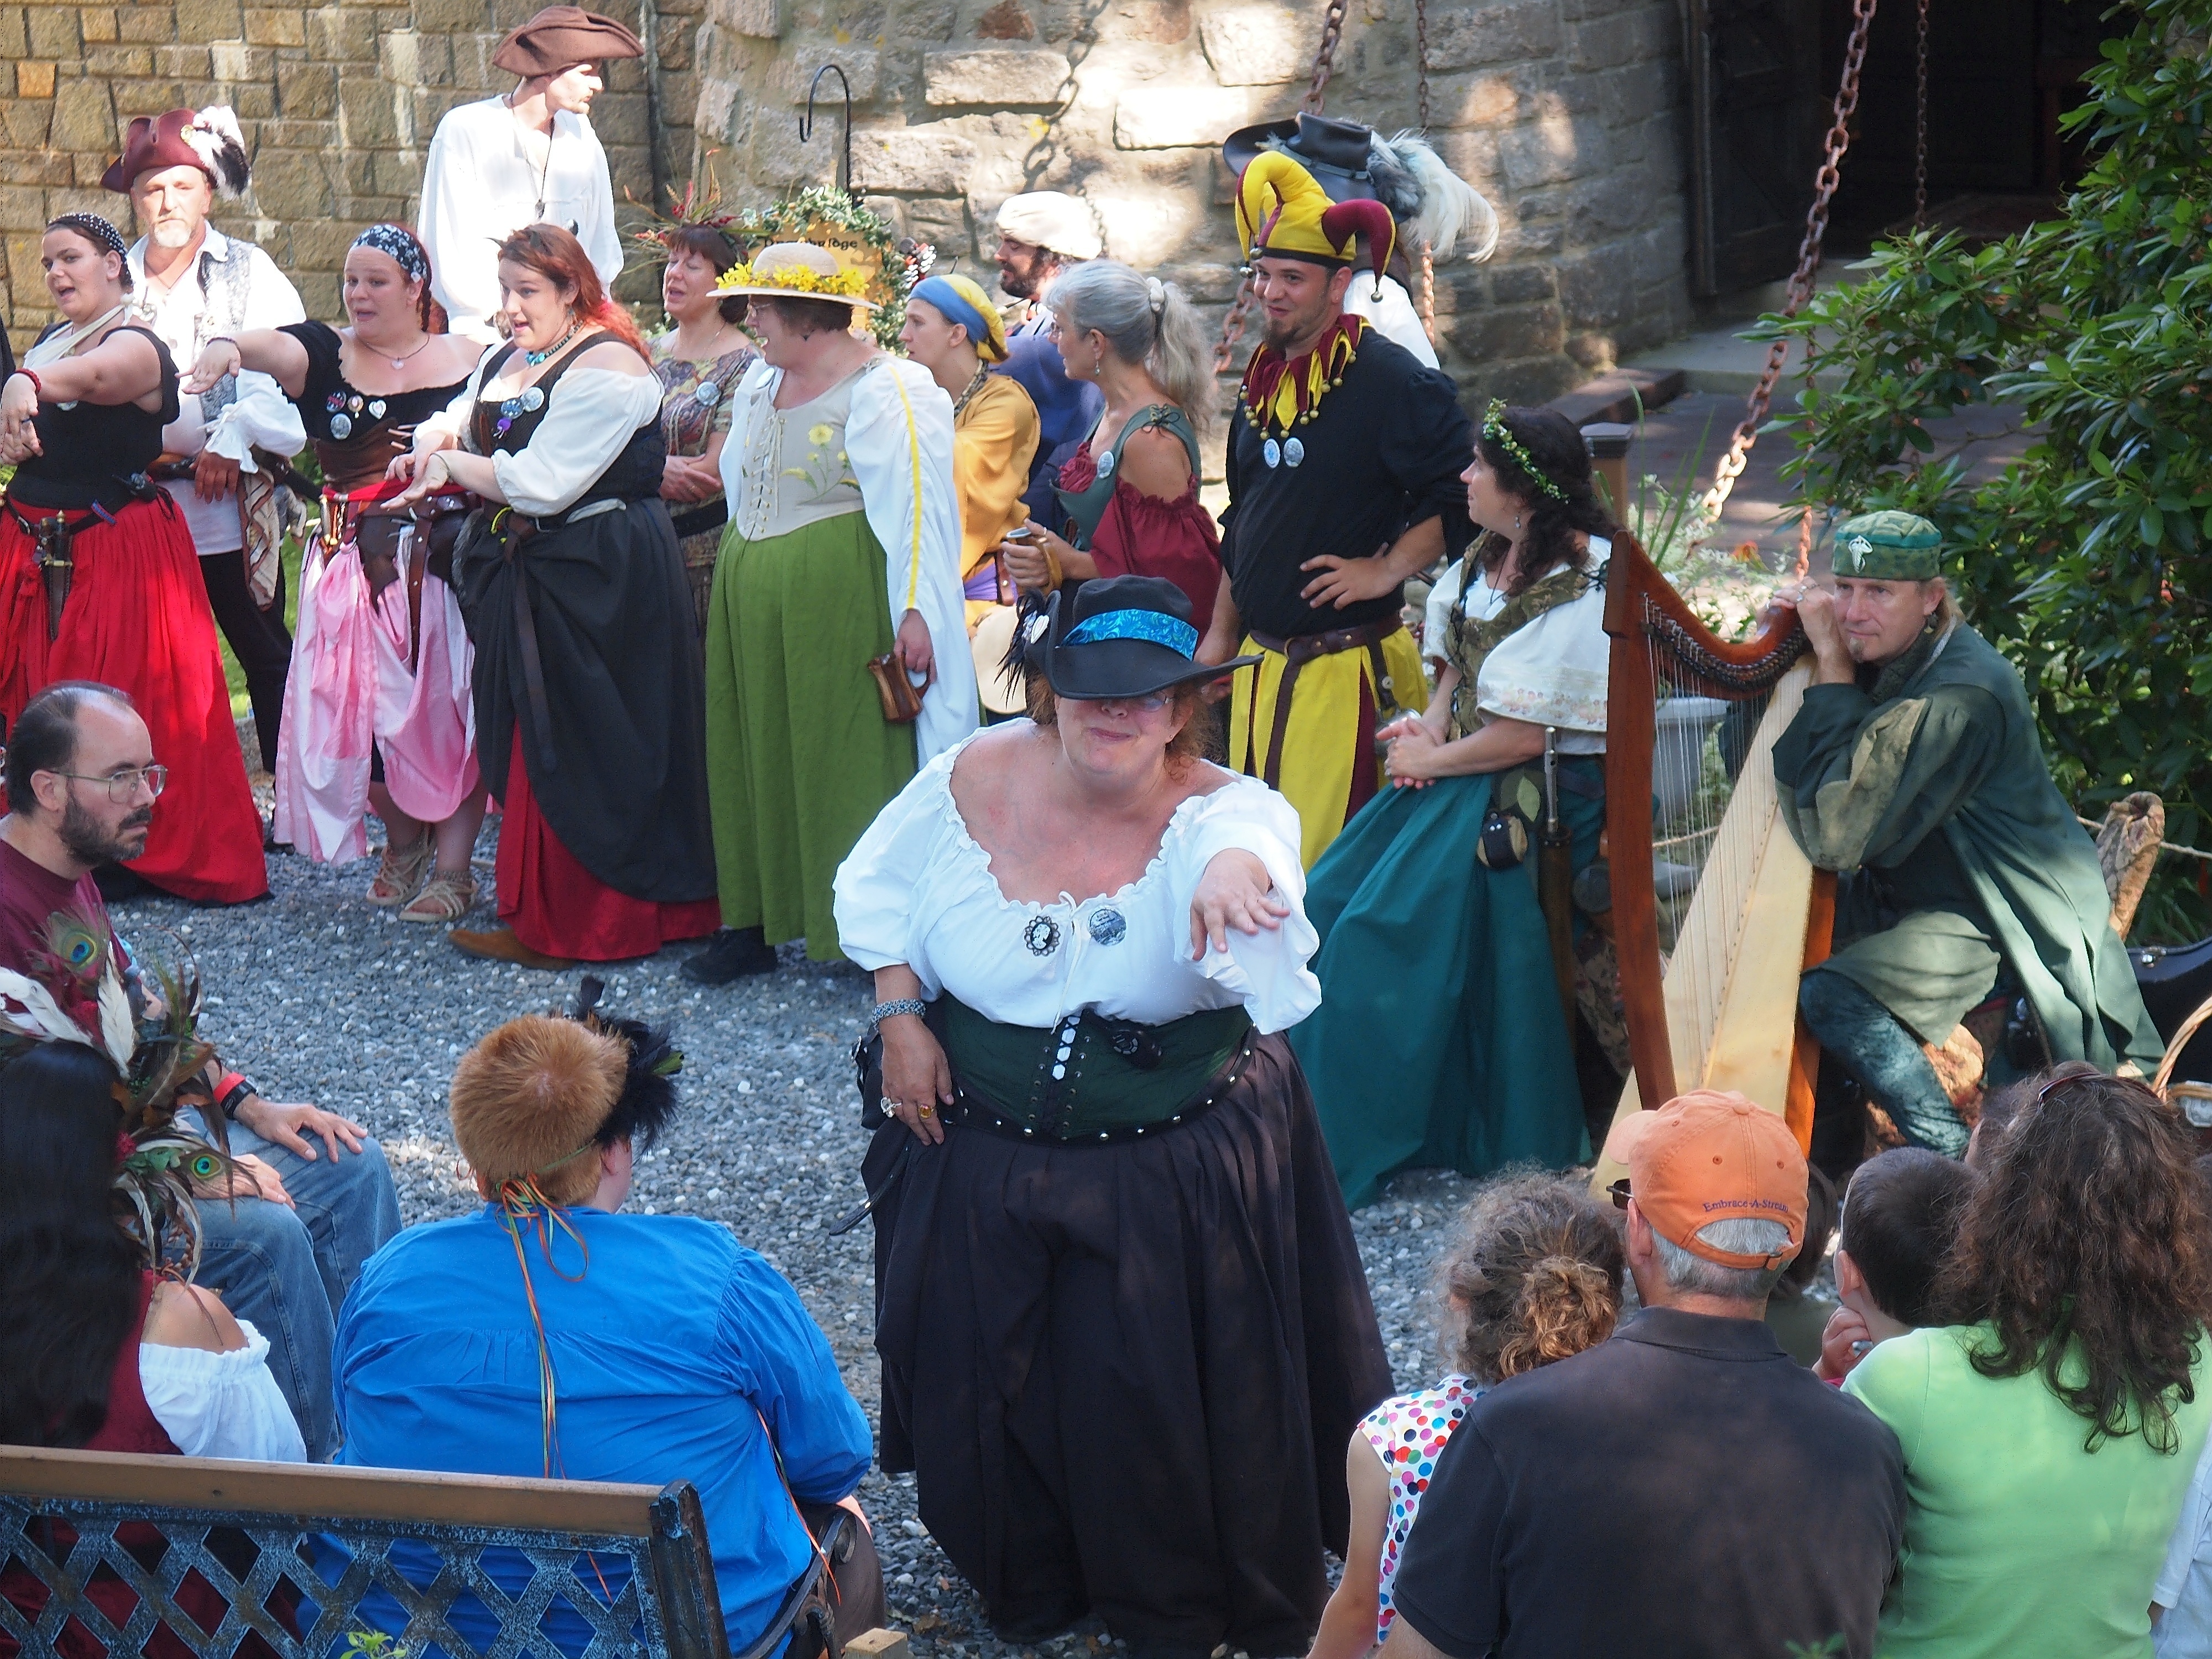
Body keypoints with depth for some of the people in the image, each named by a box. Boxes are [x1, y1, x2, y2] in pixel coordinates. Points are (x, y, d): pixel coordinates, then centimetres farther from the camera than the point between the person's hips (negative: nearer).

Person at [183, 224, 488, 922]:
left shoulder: (467, 361, 5)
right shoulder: (326, 354, 5)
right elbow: (272, 346, -17)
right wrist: (229, 346, -38)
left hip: (443, 565, -1)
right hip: (354, 566, 1)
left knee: (449, 706, -5)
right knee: (360, 709, -1)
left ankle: (452, 865, 5)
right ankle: (403, 841, 23)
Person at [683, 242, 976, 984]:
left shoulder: (885, 389, -11)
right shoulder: (761, 381, 13)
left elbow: (919, 505, -16)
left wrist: (917, 611, -22)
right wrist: (738, 580, 19)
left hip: (841, 604, -7)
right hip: (753, 602, 8)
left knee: (847, 757, -3)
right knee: (758, 755, 10)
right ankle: (751, 919, 17)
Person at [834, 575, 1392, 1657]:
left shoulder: (1216, 812, -19)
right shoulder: (974, 780, -9)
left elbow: (1249, 840, -45)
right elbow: (879, 893, 8)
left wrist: (1235, 871, -69)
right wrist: (899, 1018, -4)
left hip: (1177, 1172, -3)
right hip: (978, 1155, 3)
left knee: (1171, 1399, 8)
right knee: (990, 1379, 17)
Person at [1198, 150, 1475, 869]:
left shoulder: (1387, 379, -11)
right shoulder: (1263, 380, 13)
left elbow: (1463, 492, -15)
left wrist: (1386, 571, -16)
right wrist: (1221, 633, 21)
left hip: (1348, 667, -8)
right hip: (1260, 665, 8)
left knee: (1327, 861, -8)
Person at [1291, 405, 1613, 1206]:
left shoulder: (1576, 594, -19)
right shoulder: (1487, 561, 8)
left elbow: (1519, 736, -20)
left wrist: (1429, 761, -10)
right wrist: (1431, 724, 0)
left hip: (1532, 798, -9)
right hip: (1459, 768, 9)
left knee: (1376, 935, -16)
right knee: (1327, 902, -1)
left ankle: (1350, 1150, -3)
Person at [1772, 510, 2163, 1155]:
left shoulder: (1962, 694, -28)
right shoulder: (1876, 656, 0)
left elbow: (1837, 834, -30)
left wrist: (1831, 670, -28)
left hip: (2000, 914, -10)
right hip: (1899, 894, 10)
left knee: (1831, 995, -25)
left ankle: (1956, 1164, -13)